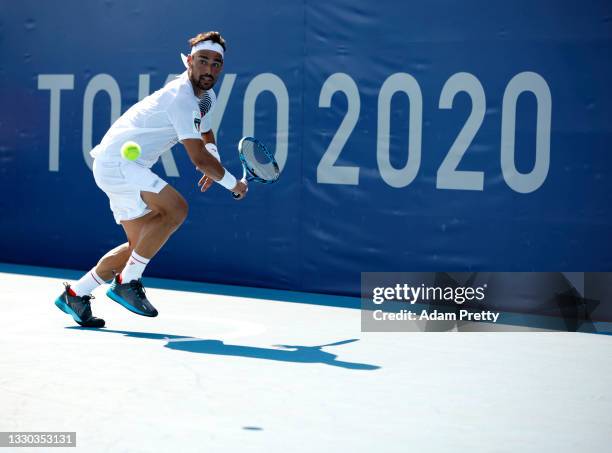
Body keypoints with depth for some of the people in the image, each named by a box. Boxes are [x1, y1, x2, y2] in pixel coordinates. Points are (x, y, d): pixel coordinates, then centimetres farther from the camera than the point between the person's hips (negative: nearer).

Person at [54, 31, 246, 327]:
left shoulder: (205, 95, 9)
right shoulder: (181, 98, -23)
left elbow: (206, 134, 28)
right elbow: (200, 158, -25)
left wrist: (213, 163, 5)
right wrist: (233, 183, -9)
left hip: (128, 167, 11)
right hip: (117, 162, -11)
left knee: (141, 244, 12)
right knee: (175, 207, -28)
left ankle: (75, 294, 21)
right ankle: (126, 283, -17)